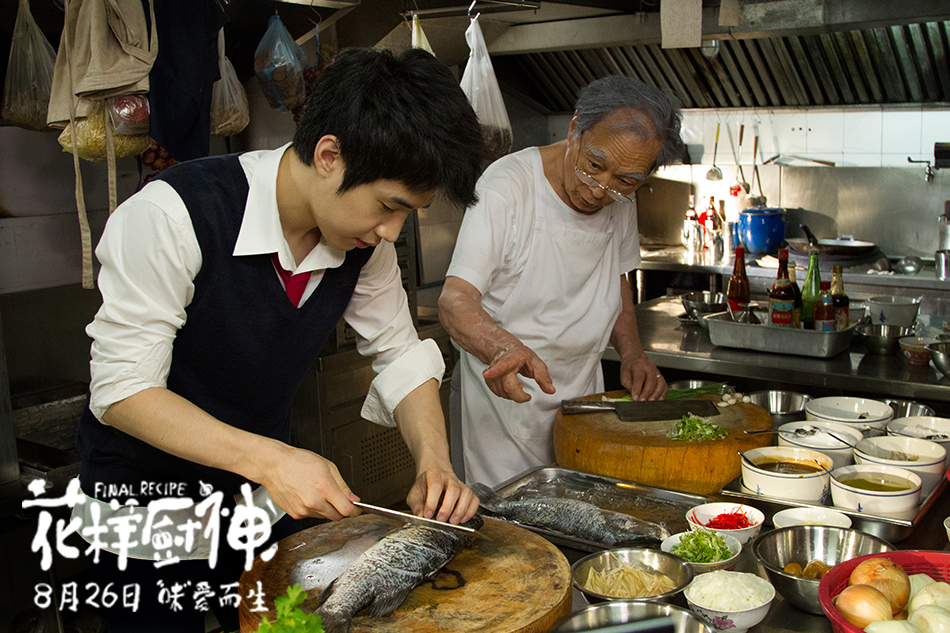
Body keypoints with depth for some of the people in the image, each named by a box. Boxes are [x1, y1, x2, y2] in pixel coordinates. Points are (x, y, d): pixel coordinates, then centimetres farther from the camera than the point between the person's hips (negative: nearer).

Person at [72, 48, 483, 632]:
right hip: (147, 497, -5)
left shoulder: (366, 237, -12)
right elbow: (122, 391, -26)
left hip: (266, 495, 6)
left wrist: (435, 462, -19)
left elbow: (400, 354, -2)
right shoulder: (172, 214, -29)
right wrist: (270, 459, -36)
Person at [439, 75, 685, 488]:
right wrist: (505, 348, -48)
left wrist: (632, 352, 0)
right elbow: (455, 301, -28)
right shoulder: (506, 186, -22)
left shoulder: (621, 199, -1)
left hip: (582, 394, 6)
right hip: (505, 394, -6)